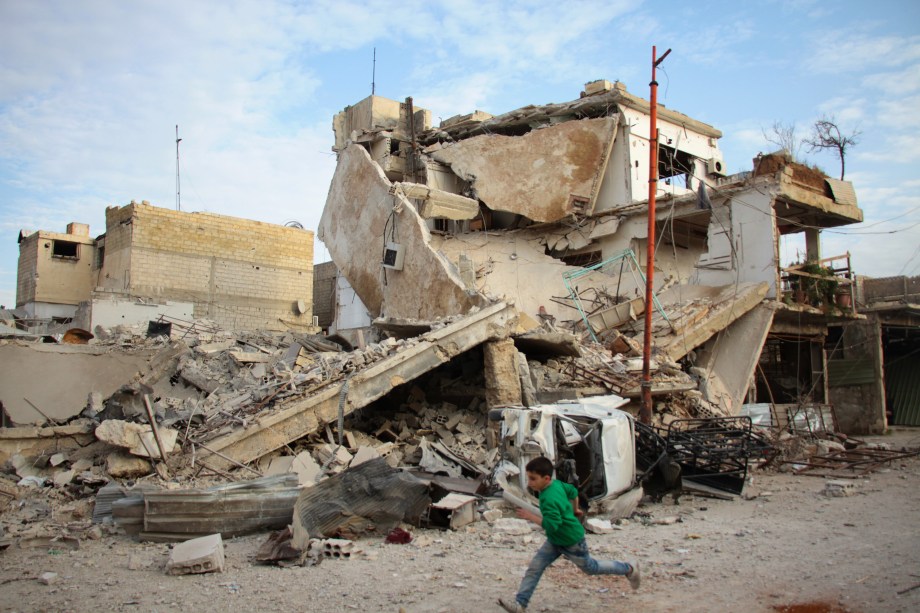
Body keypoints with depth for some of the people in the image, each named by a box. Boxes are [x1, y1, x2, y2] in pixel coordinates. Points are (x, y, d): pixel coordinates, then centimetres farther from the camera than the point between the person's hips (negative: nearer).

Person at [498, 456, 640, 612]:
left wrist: (531, 516, -34)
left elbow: (552, 525, -37)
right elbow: (573, 491, 10)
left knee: (590, 568, 16)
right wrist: (574, 509, 25)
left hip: (572, 542, -9)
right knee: (534, 568, -1)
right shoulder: (556, 483, -6)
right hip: (555, 540, 9)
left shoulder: (549, 499, -34)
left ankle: (629, 568, 36)